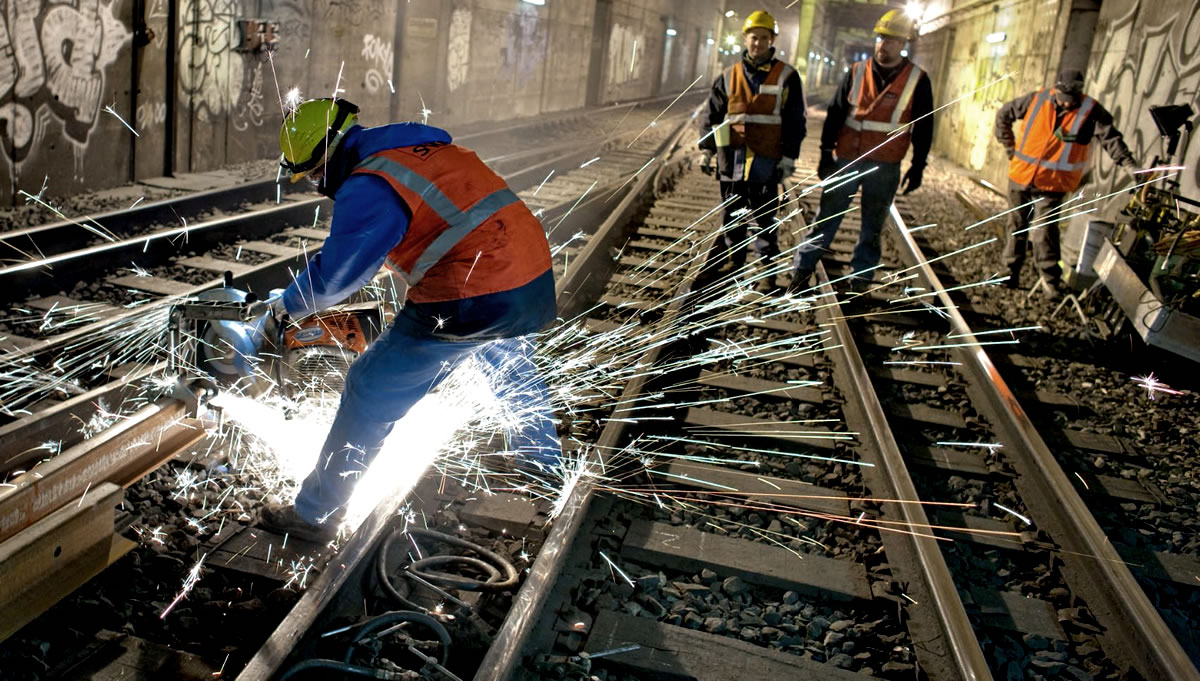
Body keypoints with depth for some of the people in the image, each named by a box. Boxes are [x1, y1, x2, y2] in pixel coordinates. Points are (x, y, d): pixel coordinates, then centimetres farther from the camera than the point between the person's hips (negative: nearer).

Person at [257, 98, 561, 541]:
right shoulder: (422, 144, 16)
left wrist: (286, 305, 12)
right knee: (514, 367, 38)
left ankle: (312, 515, 17)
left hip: (470, 304, -9)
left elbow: (333, 276, -8)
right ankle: (545, 463, 56)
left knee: (371, 394, 6)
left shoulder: (369, 189, -11)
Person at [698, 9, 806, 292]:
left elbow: (795, 121, 2)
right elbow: (711, 115, 14)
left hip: (766, 160, -3)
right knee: (732, 213, 11)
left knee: (765, 216, 1)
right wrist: (707, 148, 6)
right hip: (732, 158, 3)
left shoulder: (786, 77, 3)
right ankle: (733, 259, 25)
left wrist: (789, 157, -4)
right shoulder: (729, 77, 10)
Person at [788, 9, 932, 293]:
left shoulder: (917, 80, -2)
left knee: (872, 227, 9)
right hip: (846, 160, 1)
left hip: (885, 168, -1)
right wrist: (826, 153, 1)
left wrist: (918, 166, 1)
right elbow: (835, 114, 5)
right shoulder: (857, 72, 2)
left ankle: (860, 281, 19)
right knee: (827, 218, 3)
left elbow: (923, 128, 3)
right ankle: (802, 270, 9)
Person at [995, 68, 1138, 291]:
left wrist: (1128, 164, -27)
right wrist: (1009, 146, 7)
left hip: (1052, 184, -3)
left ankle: (1051, 278, 1)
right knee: (1017, 227, 12)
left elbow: (1111, 138, -13)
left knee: (1043, 231, -11)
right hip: (1020, 176, 3)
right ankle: (1011, 272, 24)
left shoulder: (1090, 110, -8)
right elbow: (1003, 115, 9)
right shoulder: (1036, 100, -3)